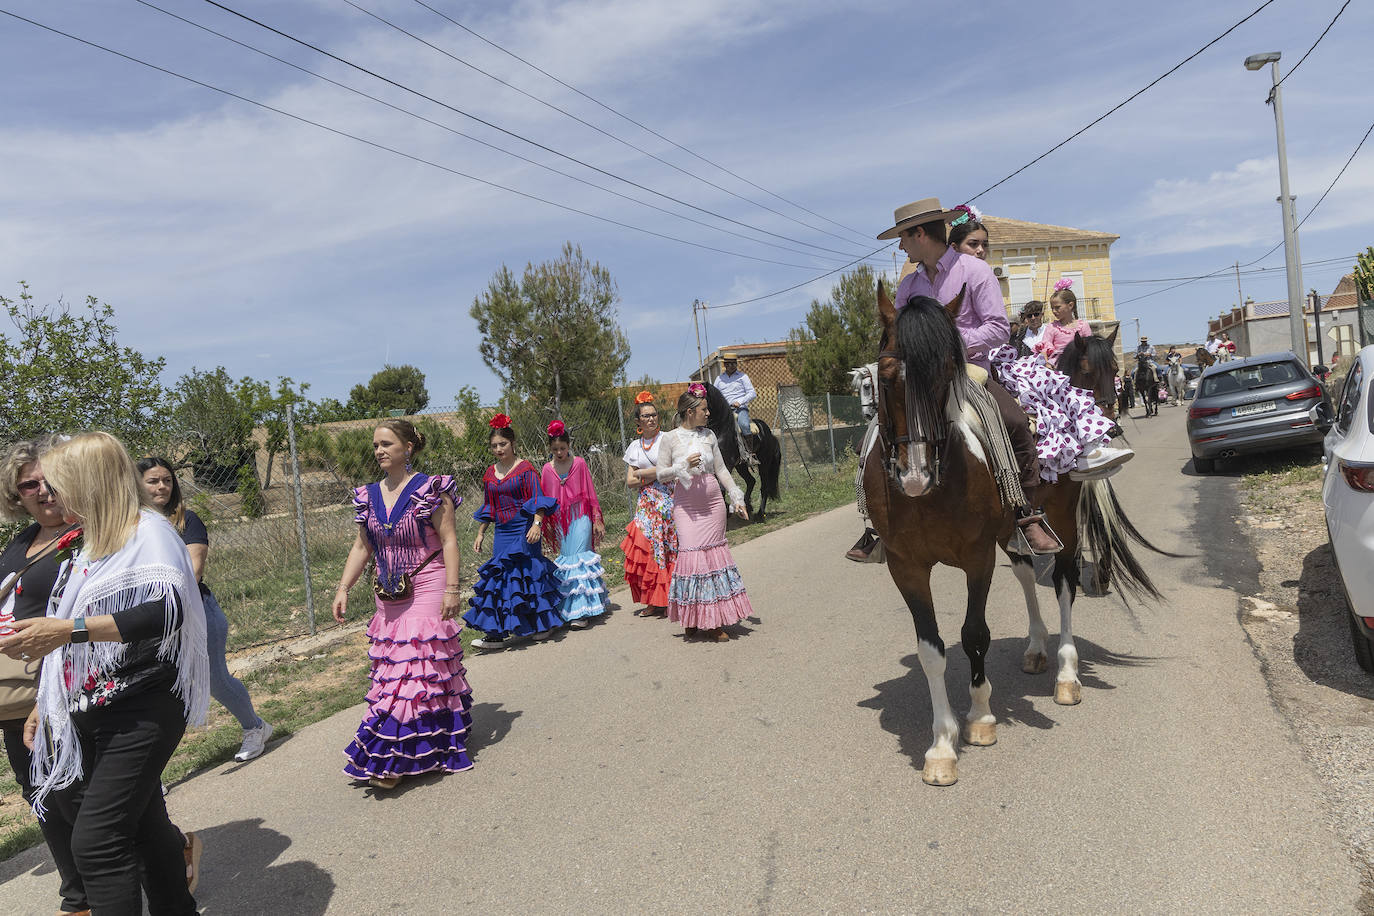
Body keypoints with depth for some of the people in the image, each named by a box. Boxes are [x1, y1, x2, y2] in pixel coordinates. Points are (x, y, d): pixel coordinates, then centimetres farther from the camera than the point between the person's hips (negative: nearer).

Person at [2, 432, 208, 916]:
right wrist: (47, 702, 25)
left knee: (96, 841, -13)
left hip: (141, 709, -8)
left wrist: (71, 630, -29)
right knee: (141, 823, 16)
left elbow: (168, 612, -25)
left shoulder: (149, 531, -10)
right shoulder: (84, 545, 17)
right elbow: (61, 639, 25)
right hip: (90, 712, 9)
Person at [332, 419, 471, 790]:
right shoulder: (369, 496, 10)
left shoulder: (431, 489, -6)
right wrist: (343, 588, 5)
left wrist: (452, 589, -16)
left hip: (427, 592, -6)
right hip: (389, 598, 6)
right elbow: (362, 547, 14)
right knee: (391, 669, 7)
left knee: (418, 667, -7)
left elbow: (448, 540, -9)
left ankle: (391, 760, -2)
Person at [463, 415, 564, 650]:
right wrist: (480, 534, 18)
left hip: (524, 531, -5)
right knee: (502, 577, 3)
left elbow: (538, 500, -11)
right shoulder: (490, 474, 12)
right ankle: (500, 631, 10)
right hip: (502, 533, 6)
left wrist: (537, 524, -25)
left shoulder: (525, 468, -5)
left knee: (525, 573, -6)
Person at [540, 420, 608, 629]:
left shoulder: (579, 464, -2)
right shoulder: (547, 469, 5)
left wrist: (597, 520, 0)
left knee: (579, 558, -9)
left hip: (580, 518, -3)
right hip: (560, 521, 3)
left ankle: (581, 611, -9)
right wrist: (547, 526, 10)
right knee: (566, 559, 6)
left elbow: (590, 493, 2)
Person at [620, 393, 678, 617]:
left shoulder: (666, 439, 0)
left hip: (668, 501, -4)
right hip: (646, 504, 4)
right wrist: (653, 476, -6)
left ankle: (667, 602, 0)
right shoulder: (634, 447, 13)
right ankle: (653, 602, 4)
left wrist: (641, 473, -2)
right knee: (645, 550, -3)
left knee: (668, 550, -6)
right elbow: (630, 482, 7)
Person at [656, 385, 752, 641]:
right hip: (686, 507, -3)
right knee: (692, 553, -9)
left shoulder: (709, 436, 9)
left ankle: (714, 621, 10)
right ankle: (694, 619, 6)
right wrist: (683, 466, -17)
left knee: (713, 555, 3)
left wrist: (737, 498, 7)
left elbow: (721, 470, 12)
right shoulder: (670, 439, -2)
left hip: (712, 503, 3)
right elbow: (661, 475, -1)